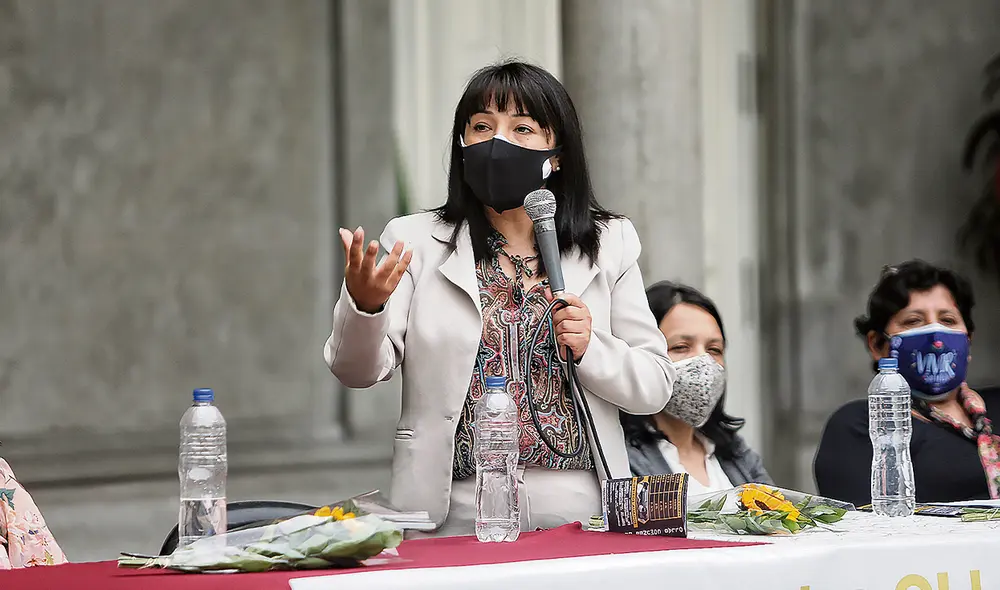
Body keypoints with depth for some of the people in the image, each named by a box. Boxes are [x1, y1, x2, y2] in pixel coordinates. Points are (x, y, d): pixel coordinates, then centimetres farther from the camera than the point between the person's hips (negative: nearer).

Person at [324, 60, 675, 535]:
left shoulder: (608, 246, 12)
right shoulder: (417, 242, 8)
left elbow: (655, 385, 11)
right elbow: (356, 370, -2)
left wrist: (590, 348, -7)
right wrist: (363, 304, -22)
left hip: (576, 510, 1)